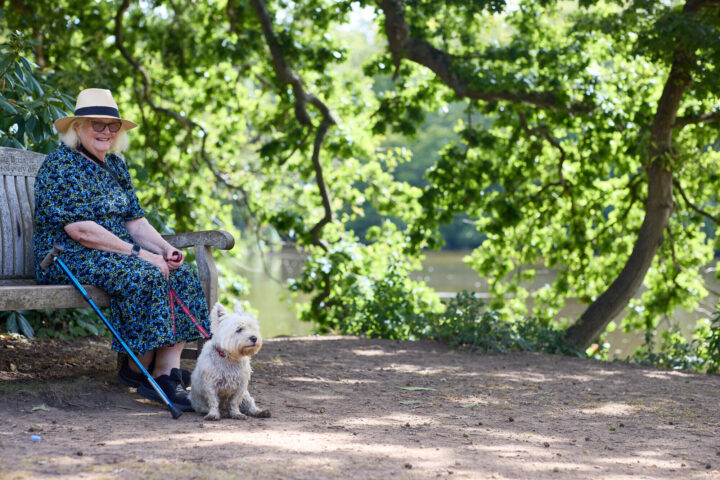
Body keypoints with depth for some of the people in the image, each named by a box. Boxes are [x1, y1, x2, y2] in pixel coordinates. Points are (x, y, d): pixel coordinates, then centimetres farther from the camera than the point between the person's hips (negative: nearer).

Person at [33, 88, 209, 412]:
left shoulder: (115, 165, 17)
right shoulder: (59, 165, -10)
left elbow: (134, 219, 16)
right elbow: (79, 230, -19)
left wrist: (164, 248, -5)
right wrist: (137, 253, -20)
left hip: (117, 253, 8)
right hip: (69, 258, -8)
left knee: (183, 276, -15)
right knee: (147, 276, -32)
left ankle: (166, 373, -23)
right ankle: (139, 369, -16)